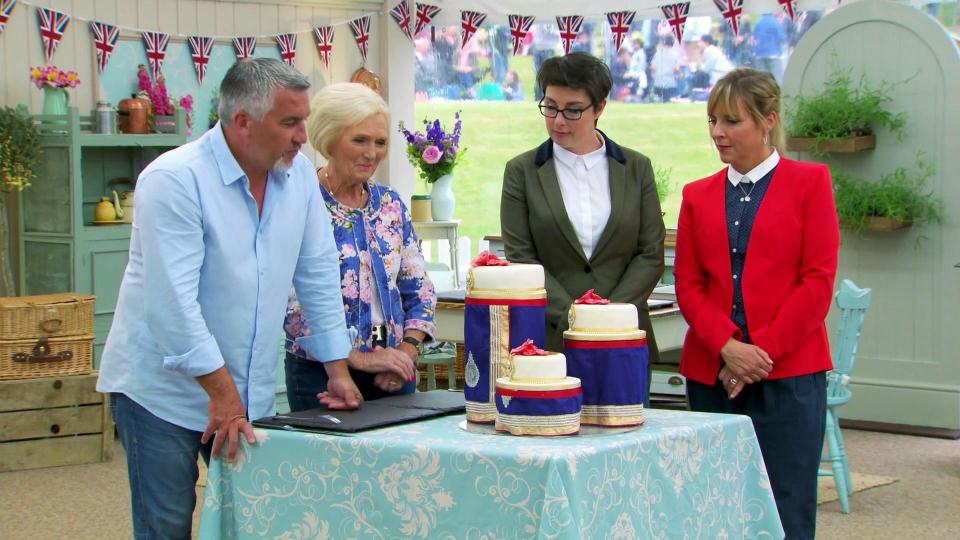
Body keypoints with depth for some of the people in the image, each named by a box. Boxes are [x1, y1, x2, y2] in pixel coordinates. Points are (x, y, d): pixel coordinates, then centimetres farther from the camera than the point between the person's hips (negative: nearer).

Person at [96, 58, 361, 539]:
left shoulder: (298, 174, 2)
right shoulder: (174, 179, -18)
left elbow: (318, 275, 8)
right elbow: (173, 300, -23)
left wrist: (338, 369, 6)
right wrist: (222, 393, -22)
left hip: (251, 390, 6)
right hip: (163, 390, -6)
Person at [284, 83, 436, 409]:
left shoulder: (391, 204, 8)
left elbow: (419, 289, 10)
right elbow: (292, 305, -18)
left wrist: (407, 351, -6)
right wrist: (358, 358, -19)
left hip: (395, 377, 5)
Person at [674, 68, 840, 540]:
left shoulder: (809, 182, 3)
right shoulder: (698, 195, 14)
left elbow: (818, 281, -3)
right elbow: (688, 285, 7)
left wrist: (763, 350, -10)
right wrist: (727, 346, -10)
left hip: (788, 372, -3)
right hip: (711, 373, 4)